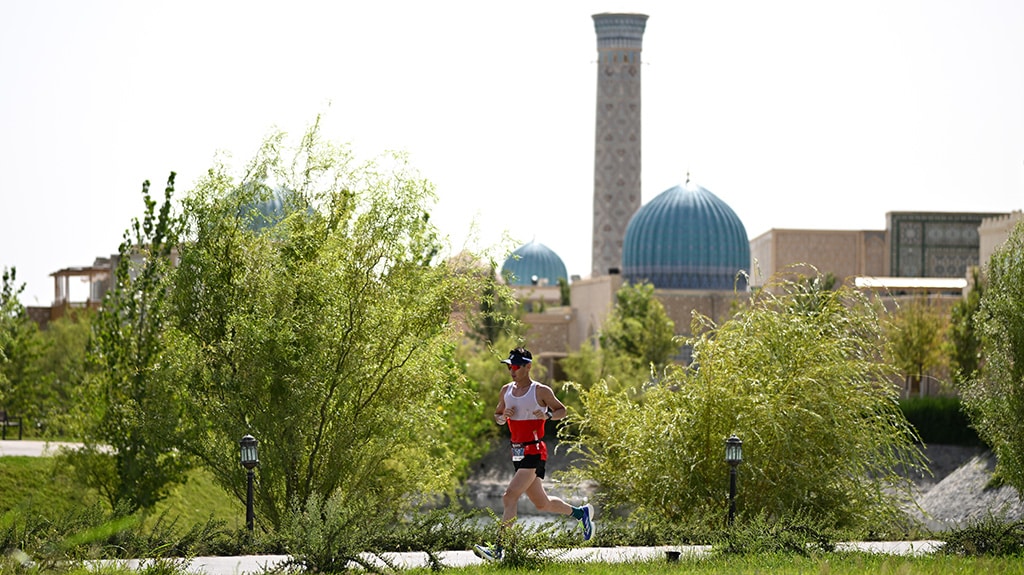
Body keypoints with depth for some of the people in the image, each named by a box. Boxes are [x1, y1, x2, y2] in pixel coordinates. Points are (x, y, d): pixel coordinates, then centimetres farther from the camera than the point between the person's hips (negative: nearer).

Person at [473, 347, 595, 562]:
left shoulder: (541, 391, -7)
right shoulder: (506, 390, 10)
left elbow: (562, 410, 3)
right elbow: (497, 416, 20)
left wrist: (548, 415, -17)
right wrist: (502, 416, -3)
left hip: (534, 452, -8)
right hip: (517, 452, 8)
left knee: (510, 497, -19)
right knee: (541, 503, 16)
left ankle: (497, 549, -22)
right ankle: (581, 513, 41)